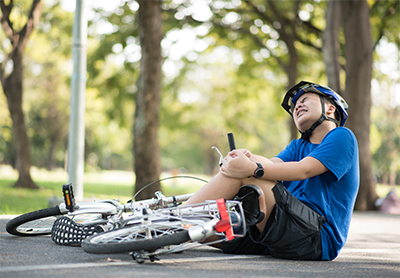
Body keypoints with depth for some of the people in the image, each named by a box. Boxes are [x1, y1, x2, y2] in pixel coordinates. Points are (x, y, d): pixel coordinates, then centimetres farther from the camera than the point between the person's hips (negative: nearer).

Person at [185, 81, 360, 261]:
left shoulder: (342, 136, 4)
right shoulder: (297, 146, 27)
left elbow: (304, 170, -14)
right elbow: (273, 164, 4)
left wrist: (253, 168, -28)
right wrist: (247, 157, -20)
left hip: (319, 238, -7)